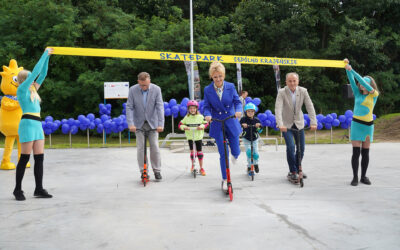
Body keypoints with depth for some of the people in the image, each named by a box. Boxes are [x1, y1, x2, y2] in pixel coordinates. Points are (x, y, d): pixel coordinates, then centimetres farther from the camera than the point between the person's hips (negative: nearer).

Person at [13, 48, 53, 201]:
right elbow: (35, 72, -6)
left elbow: (42, 74, 21)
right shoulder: (22, 89, -2)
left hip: (37, 125, 8)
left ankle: (39, 189, 8)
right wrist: (45, 55, -1)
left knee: (39, 158, 4)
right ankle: (18, 189, 6)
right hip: (28, 124, -8)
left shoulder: (32, 90, 18)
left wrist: (47, 57, 16)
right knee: (24, 158, -4)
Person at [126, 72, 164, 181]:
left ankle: (157, 171, 11)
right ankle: (143, 172, 8)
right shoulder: (132, 90, -11)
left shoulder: (156, 89, -12)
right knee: (140, 147, -1)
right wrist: (130, 124, -22)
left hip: (152, 122, 0)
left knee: (154, 147, -1)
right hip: (139, 123, 0)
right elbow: (129, 107, -11)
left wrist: (160, 124, -23)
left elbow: (160, 107, -15)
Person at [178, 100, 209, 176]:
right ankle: (192, 165, 19)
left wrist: (202, 126, -16)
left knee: (199, 151, 2)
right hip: (190, 136, 0)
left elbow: (206, 123, 4)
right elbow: (180, 125, 1)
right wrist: (184, 127, -18)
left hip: (198, 136, 0)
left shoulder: (200, 117, 1)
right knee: (192, 151, -4)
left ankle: (201, 168, 11)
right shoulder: (187, 117, 1)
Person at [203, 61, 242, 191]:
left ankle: (235, 155, 46)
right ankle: (225, 180, 14)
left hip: (231, 123, 1)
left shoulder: (230, 86, -3)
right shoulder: (207, 90, -4)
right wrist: (207, 115, -23)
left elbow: (237, 101, -2)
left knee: (235, 151, 5)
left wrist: (238, 110, -24)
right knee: (223, 154, -2)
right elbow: (206, 107, -1)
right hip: (217, 126, -1)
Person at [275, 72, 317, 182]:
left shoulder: (303, 91, -9)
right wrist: (280, 124, -40)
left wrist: (313, 122, -24)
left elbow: (310, 107, -13)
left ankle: (297, 169, 27)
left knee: (301, 148, 6)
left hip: (299, 123, 4)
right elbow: (278, 109, -27)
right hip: (286, 124, -3)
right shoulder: (282, 92, -17)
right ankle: (293, 171, 0)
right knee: (290, 146, -16)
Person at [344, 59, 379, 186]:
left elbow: (363, 82, -15)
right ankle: (355, 177, 3)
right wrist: (347, 68, -19)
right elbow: (352, 80, -5)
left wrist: (352, 70, -19)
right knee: (356, 152, -3)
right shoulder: (358, 93, 6)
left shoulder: (374, 95, -2)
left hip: (368, 125, -1)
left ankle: (363, 176, 15)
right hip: (356, 124, 1)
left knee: (365, 152, 6)